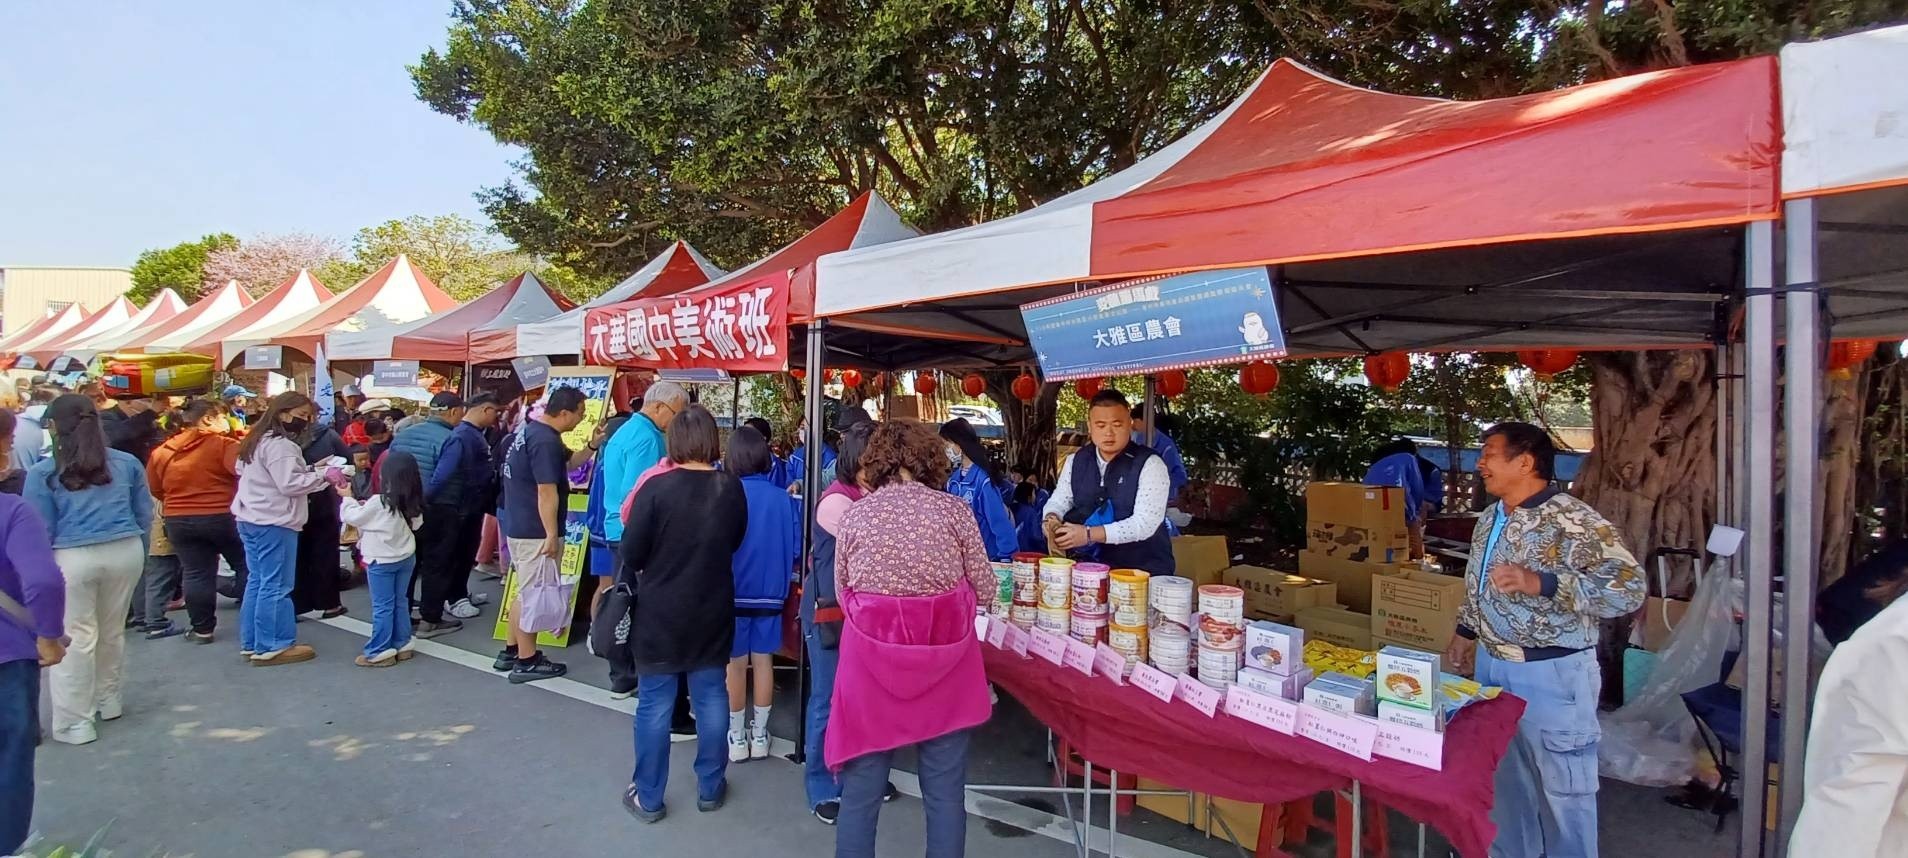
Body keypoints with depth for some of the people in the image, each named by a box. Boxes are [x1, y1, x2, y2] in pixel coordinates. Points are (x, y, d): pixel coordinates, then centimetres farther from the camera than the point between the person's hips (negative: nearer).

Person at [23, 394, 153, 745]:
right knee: (112, 631, 17)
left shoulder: (43, 473, -3)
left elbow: (40, 531, -2)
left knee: (76, 638, 3)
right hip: (126, 552, 4)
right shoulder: (127, 463, 6)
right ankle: (107, 702, 33)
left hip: (73, 558, -4)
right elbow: (145, 516, 10)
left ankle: (75, 722, 8)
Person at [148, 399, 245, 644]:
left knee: (196, 574, 8)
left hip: (179, 521, 4)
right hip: (223, 517, -4)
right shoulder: (223, 444, -12)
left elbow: (156, 489, 16)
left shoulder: (162, 452, 7)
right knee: (246, 567, 10)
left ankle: (202, 628, 12)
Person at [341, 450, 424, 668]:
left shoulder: (378, 503, -19)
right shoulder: (413, 503, -3)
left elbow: (352, 516, -9)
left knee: (382, 607, 1)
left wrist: (348, 498, 10)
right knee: (400, 602, 15)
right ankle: (402, 645, 22)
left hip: (382, 560, -6)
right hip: (406, 557, 6)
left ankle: (379, 652, 7)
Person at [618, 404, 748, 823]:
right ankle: (710, 788, 25)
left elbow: (631, 555, -12)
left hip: (660, 612, -3)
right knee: (711, 698, 14)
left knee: (655, 704, 8)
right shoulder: (732, 488, -6)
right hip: (713, 610, 3)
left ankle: (648, 797, 19)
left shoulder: (656, 487, -17)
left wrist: (655, 563, 8)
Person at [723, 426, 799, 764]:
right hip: (771, 592, 2)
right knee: (763, 661, 12)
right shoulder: (782, 498, -7)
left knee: (736, 664, 9)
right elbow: (796, 548, -2)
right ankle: (759, 734, 23)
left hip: (734, 592, -2)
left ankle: (737, 737, 21)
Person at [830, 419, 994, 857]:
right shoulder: (955, 509, -3)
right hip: (944, 657, 0)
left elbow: (842, 594, 6)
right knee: (945, 789, 13)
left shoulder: (855, 513, -1)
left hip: (872, 655, 1)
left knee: (861, 788, 13)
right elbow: (985, 590, 1)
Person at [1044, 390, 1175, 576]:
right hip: (1089, 566, 4)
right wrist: (1052, 520, -11)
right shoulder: (1075, 461, 8)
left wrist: (1089, 534, -25)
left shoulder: (1150, 464, -9)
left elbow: (1145, 523, -18)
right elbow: (1058, 501, 13)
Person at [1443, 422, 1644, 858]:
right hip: (1491, 666, 7)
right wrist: (1463, 634, 20)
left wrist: (1540, 583, -34)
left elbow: (1630, 588, -26)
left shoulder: (1575, 522, -18)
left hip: (1552, 674, -7)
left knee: (1563, 786, 8)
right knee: (1504, 775, 20)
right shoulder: (1489, 519, 7)